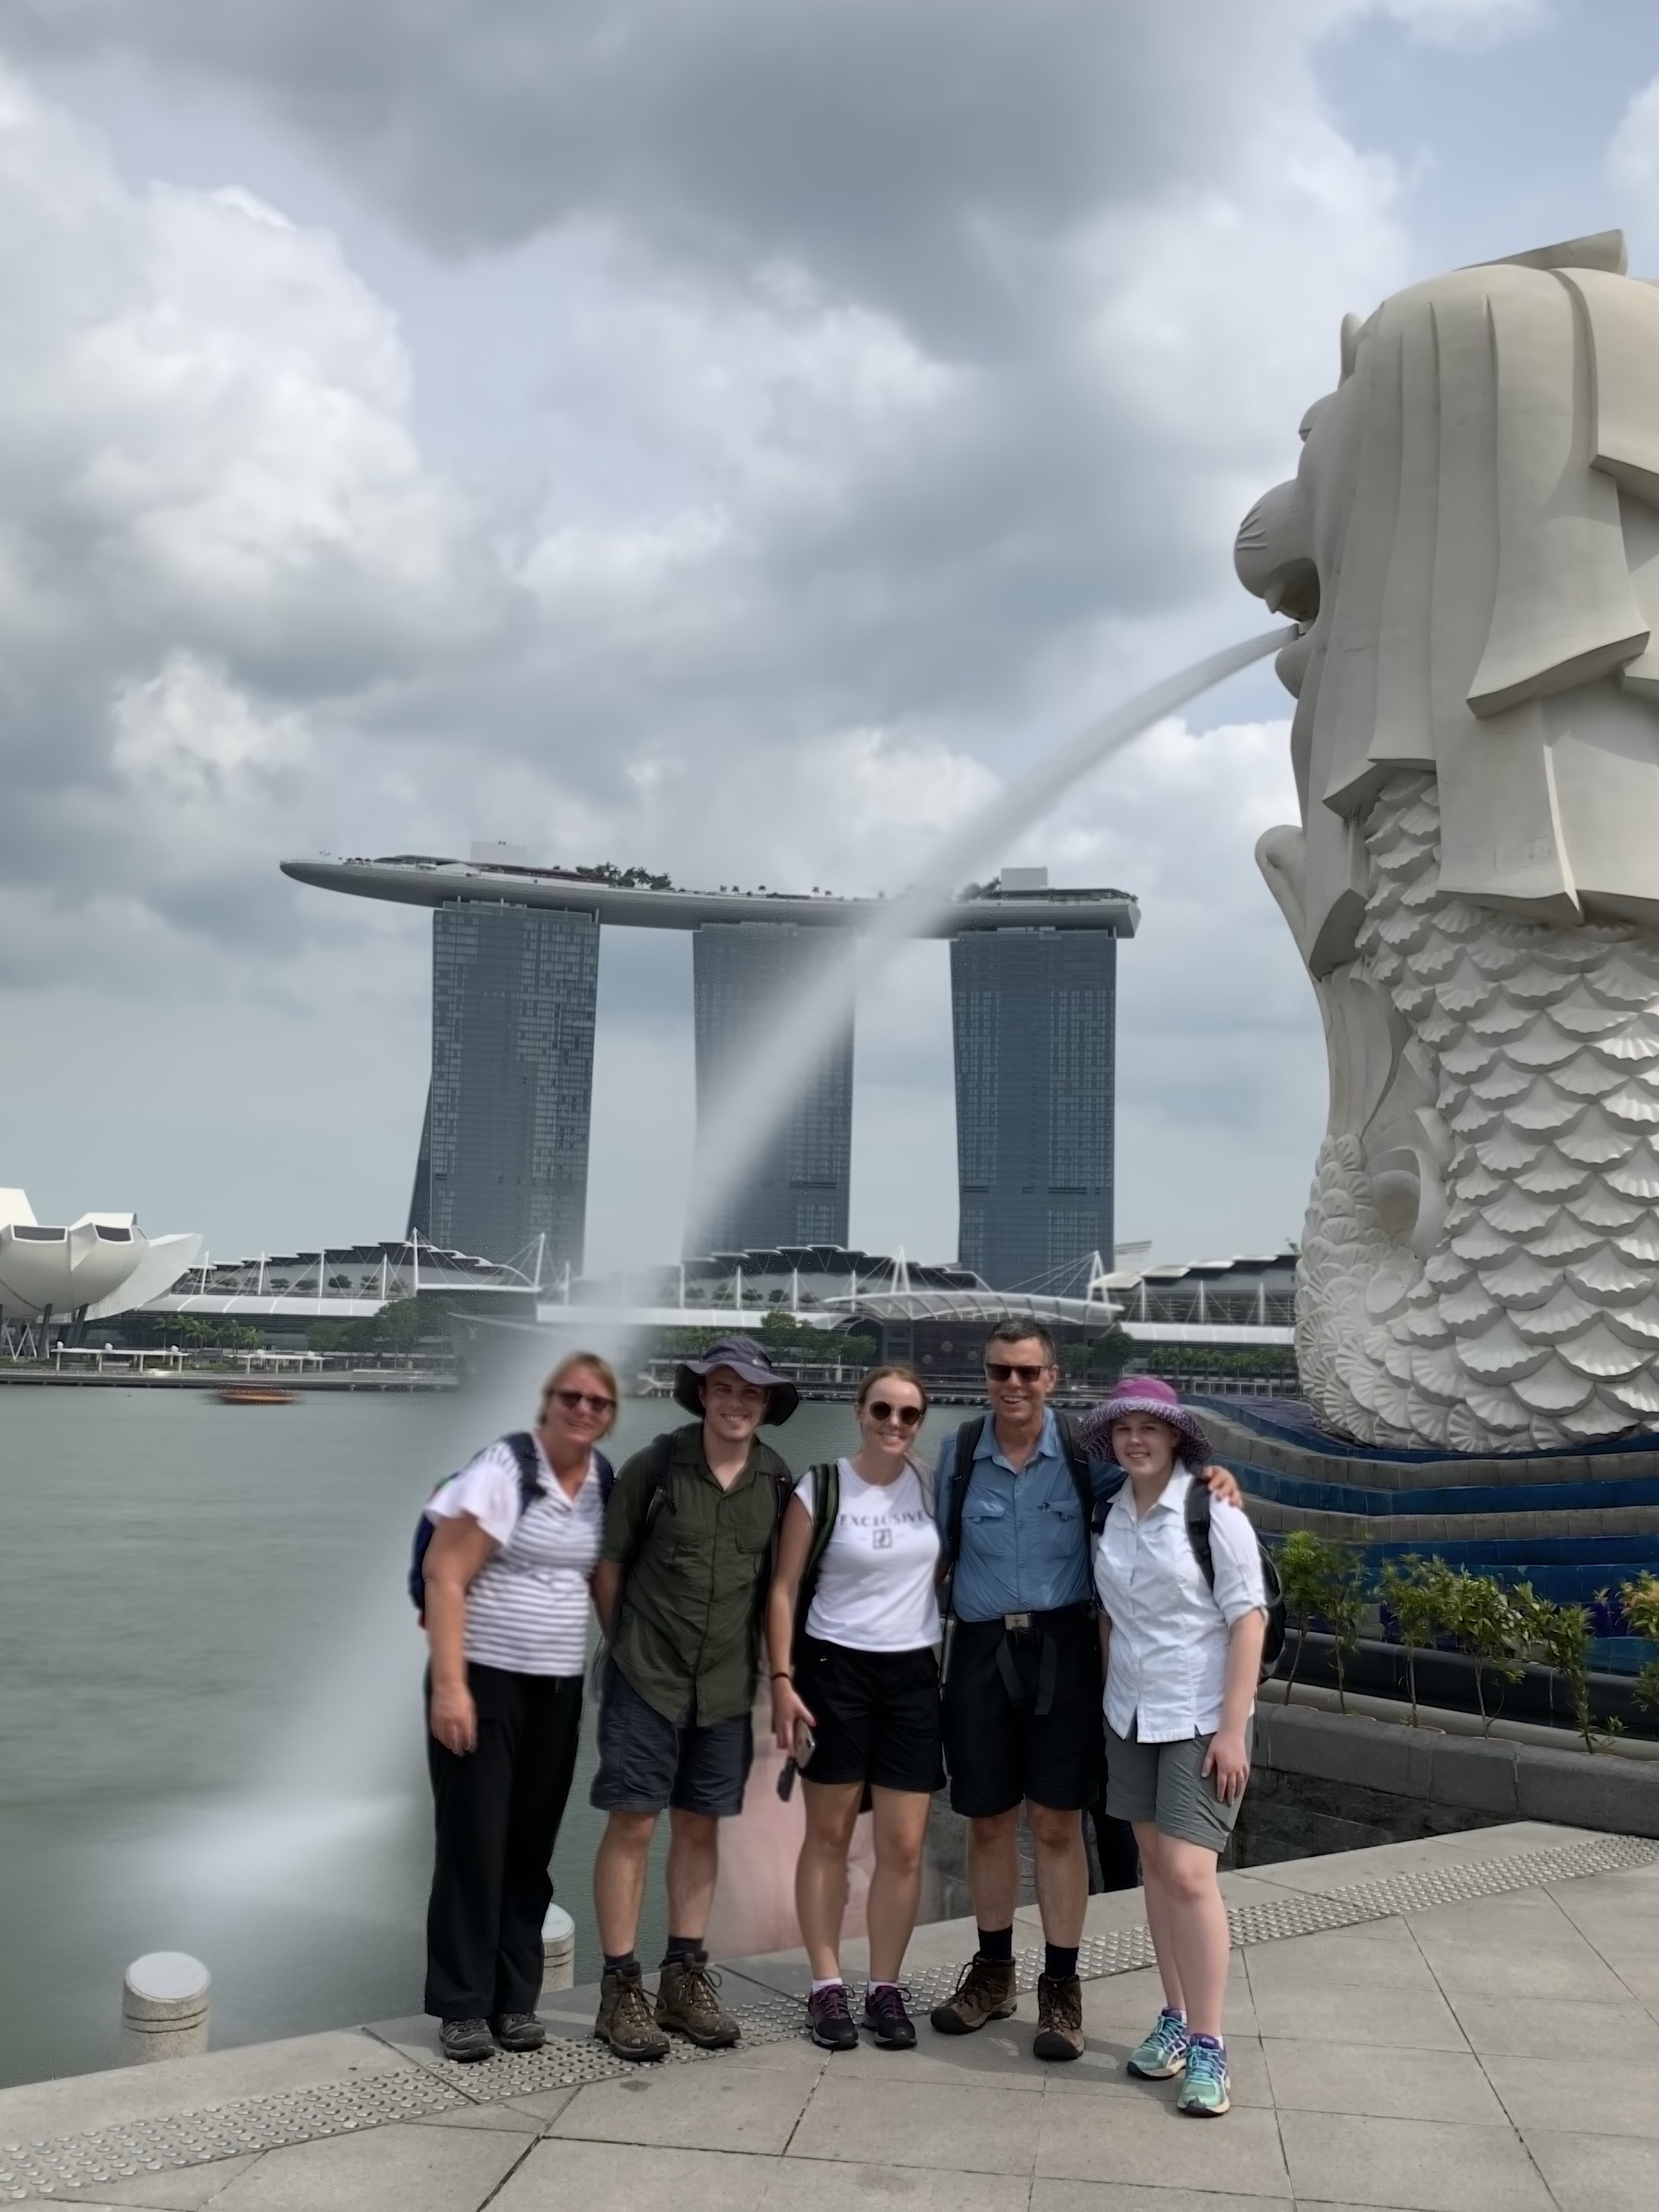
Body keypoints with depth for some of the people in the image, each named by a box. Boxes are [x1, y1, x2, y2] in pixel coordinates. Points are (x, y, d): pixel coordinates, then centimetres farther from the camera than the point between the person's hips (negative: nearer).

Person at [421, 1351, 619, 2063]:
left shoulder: (605, 1482, 4)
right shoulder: (504, 1468, -14)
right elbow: (443, 1575, -16)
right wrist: (448, 1684, -21)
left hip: (559, 1686, 5)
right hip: (484, 1678, -5)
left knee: (532, 1844, 10)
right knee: (475, 1840, 0)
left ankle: (516, 1998, 21)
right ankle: (462, 2005, 11)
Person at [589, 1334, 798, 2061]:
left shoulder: (778, 1483, 0)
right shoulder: (654, 1467, -9)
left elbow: (780, 1580, 10)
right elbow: (608, 1565, 0)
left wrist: (778, 1668, 8)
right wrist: (627, 1643, 3)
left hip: (726, 1685, 3)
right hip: (646, 1678, -3)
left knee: (700, 1826, 12)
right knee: (632, 1825, -1)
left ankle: (684, 1976, 24)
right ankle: (621, 1987, 9)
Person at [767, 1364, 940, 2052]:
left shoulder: (932, 1484, 2)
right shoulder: (820, 1487, -7)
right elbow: (784, 1588, -4)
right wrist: (782, 1681, -10)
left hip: (913, 1675, 3)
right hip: (833, 1669, -2)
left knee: (904, 1847, 3)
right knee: (829, 1837, 7)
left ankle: (885, 1988, 15)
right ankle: (826, 1987, 16)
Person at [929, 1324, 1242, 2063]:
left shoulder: (1084, 1452, -4)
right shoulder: (958, 1453, 0)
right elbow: (941, 1549, 7)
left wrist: (1208, 1479, -14)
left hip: (1060, 1647, -2)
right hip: (980, 1649, 2)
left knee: (1056, 1822, 3)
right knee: (988, 1820, 12)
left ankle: (1061, 1986, 15)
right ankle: (992, 1972, 29)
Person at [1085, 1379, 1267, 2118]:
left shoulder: (1212, 1510, -13)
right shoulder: (1110, 1515, 2)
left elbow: (1248, 1619, -14)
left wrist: (1233, 1730, -16)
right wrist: (1112, 1700, 8)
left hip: (1200, 1718, -5)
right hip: (1131, 1715, 5)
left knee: (1189, 1875, -10)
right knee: (1154, 1865, 10)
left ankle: (1208, 2045, 2)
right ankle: (1174, 2018, 22)